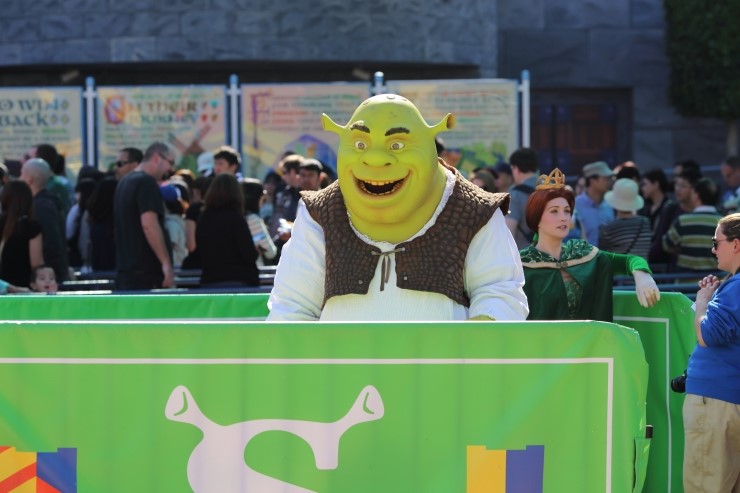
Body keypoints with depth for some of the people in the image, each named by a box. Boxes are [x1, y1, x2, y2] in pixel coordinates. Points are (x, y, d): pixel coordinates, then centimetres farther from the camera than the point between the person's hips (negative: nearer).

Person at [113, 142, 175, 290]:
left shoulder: (125, 182, 18)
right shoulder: (146, 182, -11)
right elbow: (149, 225, -21)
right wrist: (166, 263, -21)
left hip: (124, 268, 10)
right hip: (146, 271, -10)